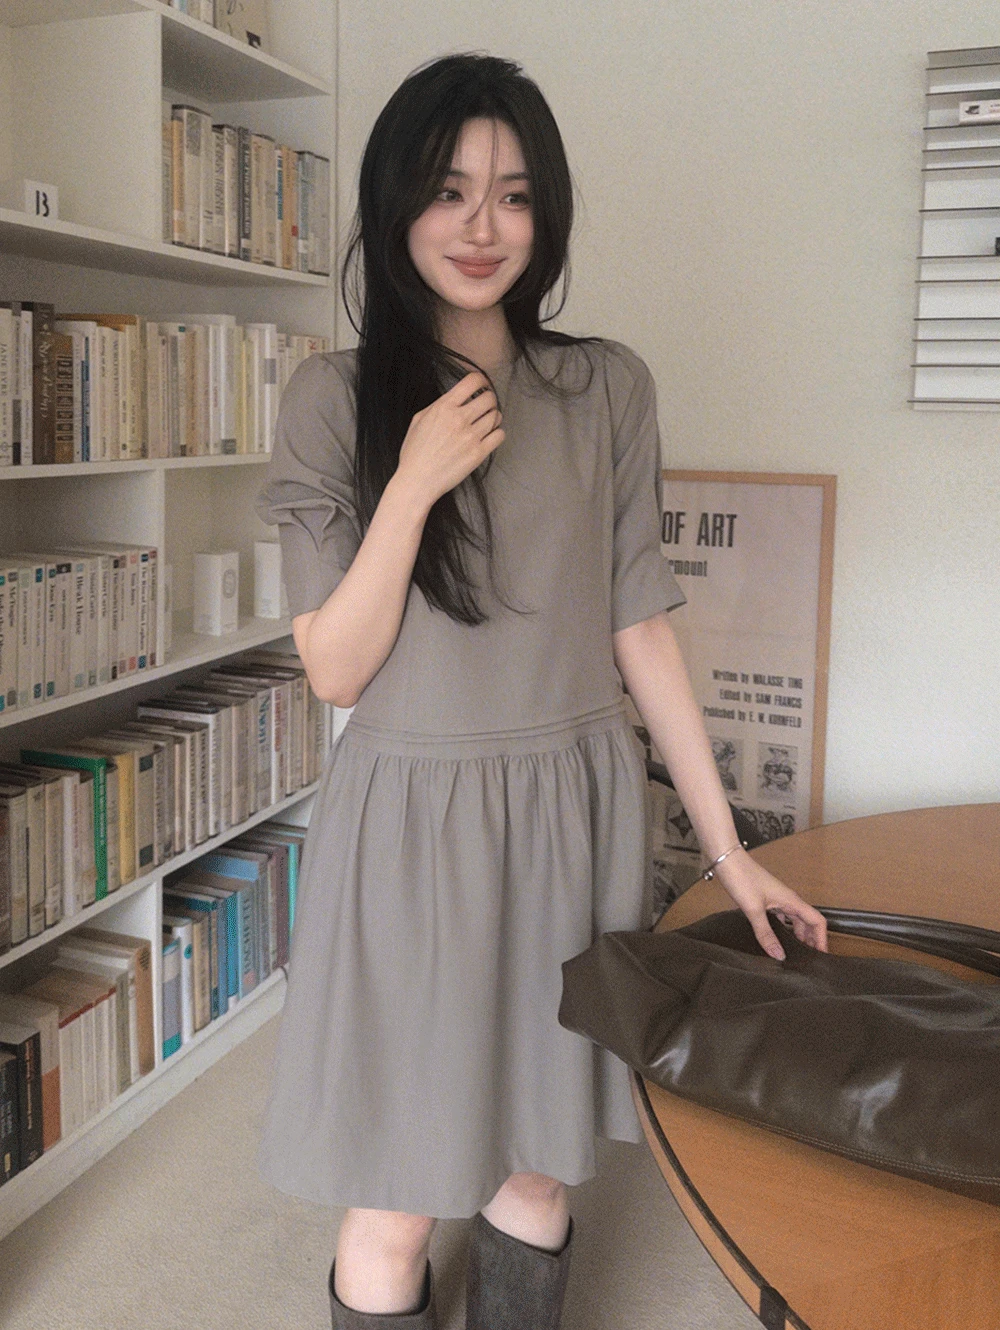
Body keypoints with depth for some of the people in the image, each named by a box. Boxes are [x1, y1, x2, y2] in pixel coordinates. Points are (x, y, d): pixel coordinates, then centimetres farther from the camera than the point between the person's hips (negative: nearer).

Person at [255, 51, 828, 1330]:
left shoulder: (609, 388, 1)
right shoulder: (333, 397, -4)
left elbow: (640, 628, 4)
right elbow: (334, 669, -6)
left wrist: (726, 845, 4)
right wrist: (416, 484, -19)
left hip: (576, 814, 2)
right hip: (410, 822, -2)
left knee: (537, 1169, 16)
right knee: (398, 1207, 8)